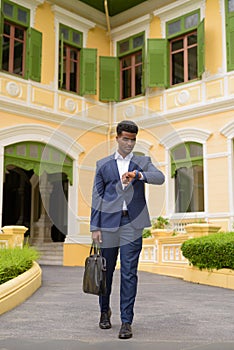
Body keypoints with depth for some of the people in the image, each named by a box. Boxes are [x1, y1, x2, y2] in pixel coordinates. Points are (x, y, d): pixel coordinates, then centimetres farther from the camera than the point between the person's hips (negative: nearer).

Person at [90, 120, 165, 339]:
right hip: (109, 222, 1)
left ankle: (127, 321, 5)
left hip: (132, 223, -1)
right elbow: (97, 197, 7)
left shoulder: (142, 162, 9)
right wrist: (95, 227, 0)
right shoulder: (103, 164, 10)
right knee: (106, 270, 11)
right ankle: (105, 311, 34)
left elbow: (159, 178, -11)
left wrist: (138, 175, -29)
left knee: (129, 273, -3)